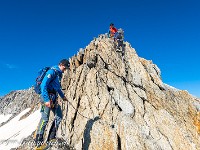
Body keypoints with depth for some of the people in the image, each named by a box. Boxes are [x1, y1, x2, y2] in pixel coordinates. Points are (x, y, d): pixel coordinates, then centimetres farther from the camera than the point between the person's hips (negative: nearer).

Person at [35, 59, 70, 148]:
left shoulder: (59, 74, 17)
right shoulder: (52, 71, -11)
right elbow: (43, 85, -21)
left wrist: (63, 96, 32)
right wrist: (46, 100, -26)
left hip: (54, 98, 9)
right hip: (47, 97, -9)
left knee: (59, 116, 6)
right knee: (45, 118, -9)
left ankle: (51, 137, 14)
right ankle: (38, 140, 3)